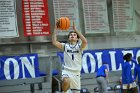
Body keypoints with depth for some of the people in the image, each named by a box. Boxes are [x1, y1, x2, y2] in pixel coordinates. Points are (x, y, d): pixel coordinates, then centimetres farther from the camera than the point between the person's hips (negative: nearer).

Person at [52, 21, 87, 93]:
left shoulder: (79, 46, 4)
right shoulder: (65, 46, 6)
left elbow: (85, 41, -19)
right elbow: (54, 42, -8)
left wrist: (75, 30, -19)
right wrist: (55, 29, -12)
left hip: (76, 72, 2)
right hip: (66, 70, -2)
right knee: (66, 82, -36)